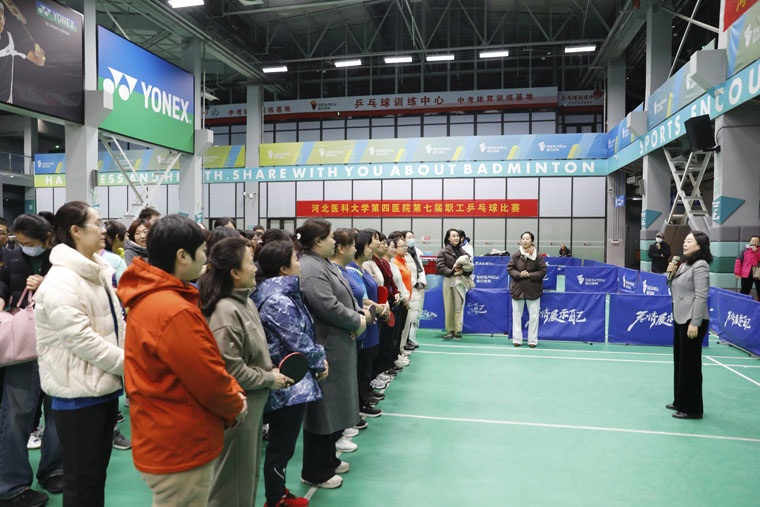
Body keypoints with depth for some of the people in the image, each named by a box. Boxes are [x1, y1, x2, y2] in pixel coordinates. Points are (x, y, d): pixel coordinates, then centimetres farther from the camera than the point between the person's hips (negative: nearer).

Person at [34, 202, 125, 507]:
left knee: (98, 471, 20)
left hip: (104, 385, 8)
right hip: (78, 393, -8)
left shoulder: (99, 272, 9)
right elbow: (82, 339, -23)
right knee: (81, 480, 7)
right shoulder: (60, 282, -18)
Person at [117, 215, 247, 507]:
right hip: (180, 450, -10)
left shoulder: (148, 298, 6)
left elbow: (205, 363, 8)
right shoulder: (174, 311, -29)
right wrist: (236, 406, -5)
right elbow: (209, 380, -23)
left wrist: (233, 392, 1)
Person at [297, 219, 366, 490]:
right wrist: (357, 322, -14)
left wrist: (358, 314, -3)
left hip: (338, 346, 11)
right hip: (325, 349, -11)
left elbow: (346, 295, 16)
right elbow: (329, 307, -27)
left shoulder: (325, 264, 13)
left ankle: (328, 459, 38)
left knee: (335, 406, 21)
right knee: (323, 409, 3)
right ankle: (315, 473, 19)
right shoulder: (310, 269, -21)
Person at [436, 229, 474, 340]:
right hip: (449, 281, -2)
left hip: (461, 281, 3)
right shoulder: (444, 251, 2)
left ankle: (458, 331, 2)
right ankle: (450, 331, 9)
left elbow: (470, 265, 14)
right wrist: (452, 272, -14)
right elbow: (439, 266, -6)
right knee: (449, 307, 1)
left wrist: (463, 270, -6)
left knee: (459, 307, -1)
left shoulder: (462, 251, 13)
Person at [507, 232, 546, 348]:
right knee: (517, 315, 8)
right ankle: (517, 339, 18)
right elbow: (509, 268, 1)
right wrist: (519, 274, -15)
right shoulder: (516, 256, -1)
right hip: (517, 289, 1)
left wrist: (530, 275, -16)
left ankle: (532, 340, 14)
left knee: (534, 316, 3)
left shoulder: (538, 256, -5)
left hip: (533, 289, -1)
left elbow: (543, 271, -3)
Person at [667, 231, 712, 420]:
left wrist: (695, 323, -21)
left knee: (690, 364, 0)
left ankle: (692, 408, 11)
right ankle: (680, 402, 28)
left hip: (692, 321, -9)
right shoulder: (684, 265, 13)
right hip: (680, 318, 9)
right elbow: (675, 289, 21)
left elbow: (701, 296, -19)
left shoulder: (700, 266, -14)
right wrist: (671, 273, 3)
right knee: (679, 361, 16)